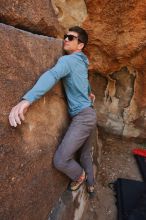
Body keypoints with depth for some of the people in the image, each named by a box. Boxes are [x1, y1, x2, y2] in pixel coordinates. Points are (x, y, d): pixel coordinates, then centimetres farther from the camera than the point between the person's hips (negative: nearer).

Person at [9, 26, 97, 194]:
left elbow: (52, 75, -34)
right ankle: (90, 184, 41)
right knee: (85, 154, 23)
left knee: (60, 160, -8)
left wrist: (26, 100, -48)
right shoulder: (82, 62, 17)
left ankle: (79, 176, 21)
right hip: (87, 114, 10)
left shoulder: (67, 60, -13)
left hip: (83, 116, -10)